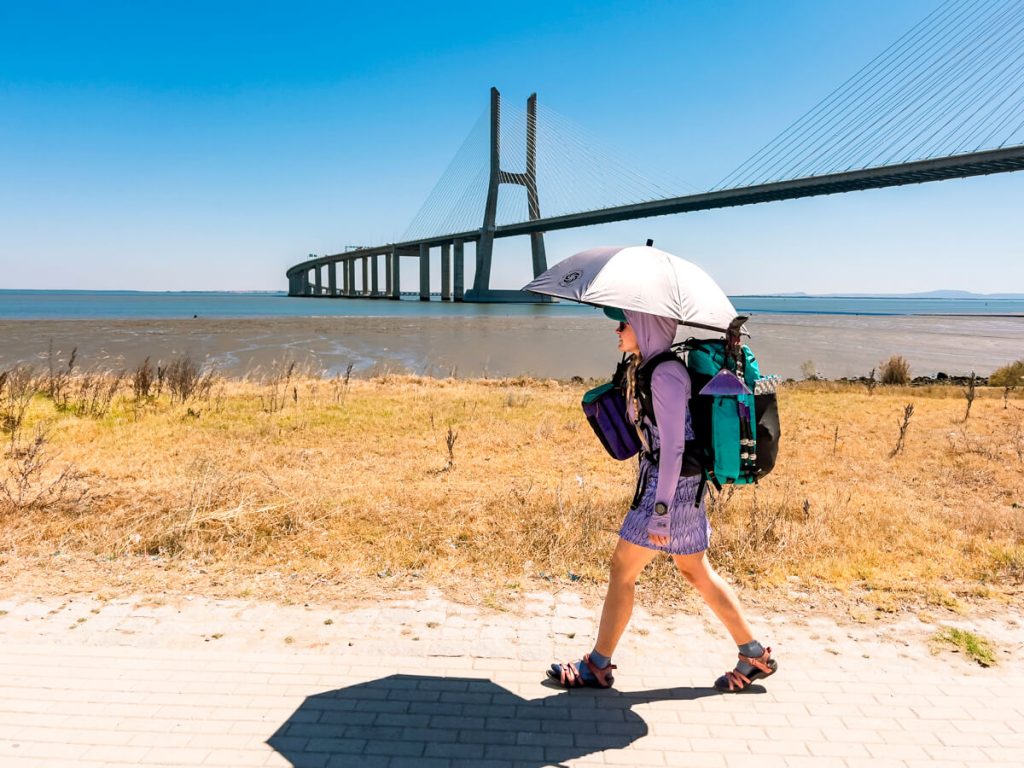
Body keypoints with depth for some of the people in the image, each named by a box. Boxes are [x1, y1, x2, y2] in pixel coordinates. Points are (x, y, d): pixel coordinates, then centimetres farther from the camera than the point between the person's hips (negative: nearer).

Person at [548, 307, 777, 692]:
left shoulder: (664, 375, -19)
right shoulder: (643, 368, 10)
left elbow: (673, 447, -22)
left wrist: (661, 509, -21)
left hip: (673, 485, -10)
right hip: (659, 477, 10)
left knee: (622, 568, -1)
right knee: (695, 570, 18)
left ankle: (597, 667, 13)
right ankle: (755, 655, 30)